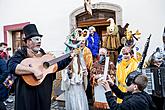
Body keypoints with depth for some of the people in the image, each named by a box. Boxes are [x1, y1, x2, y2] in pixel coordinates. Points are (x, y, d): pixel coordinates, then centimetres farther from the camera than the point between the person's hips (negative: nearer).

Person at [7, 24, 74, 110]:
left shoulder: (43, 54, 10)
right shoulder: (21, 53, -8)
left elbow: (57, 65, 17)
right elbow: (11, 66, -27)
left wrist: (69, 58, 6)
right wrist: (33, 69, -33)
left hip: (44, 93, 6)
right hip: (27, 94, -6)